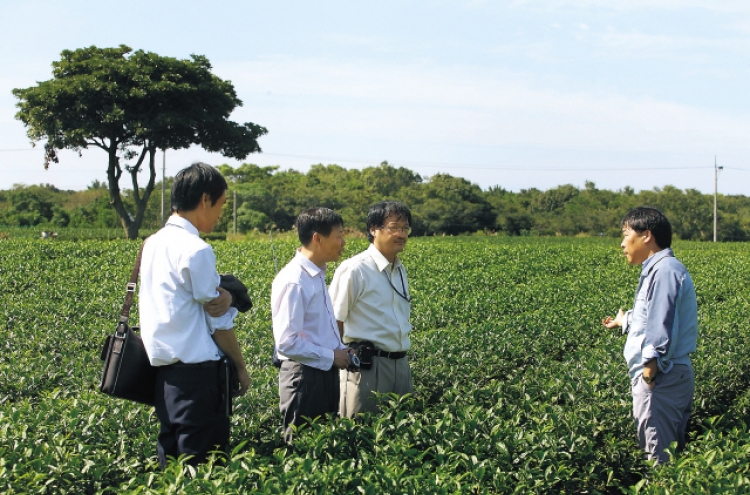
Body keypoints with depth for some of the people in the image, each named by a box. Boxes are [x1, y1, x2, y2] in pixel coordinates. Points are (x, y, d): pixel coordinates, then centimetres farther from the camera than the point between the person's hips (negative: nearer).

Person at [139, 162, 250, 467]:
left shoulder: (154, 243, 11)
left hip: (163, 366, 9)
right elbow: (218, 320, -10)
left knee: (171, 456, 13)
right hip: (195, 368, -9)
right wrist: (240, 367, 2)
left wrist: (224, 295, -12)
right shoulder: (196, 250, -14)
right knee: (202, 463, -2)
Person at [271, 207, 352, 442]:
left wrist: (340, 351, 4)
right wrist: (331, 356, -15)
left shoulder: (317, 275, 9)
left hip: (325, 373, 9)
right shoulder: (294, 281, -20)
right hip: (304, 376, -9)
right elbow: (286, 342, -23)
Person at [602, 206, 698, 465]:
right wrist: (625, 320, 45)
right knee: (672, 447, 13)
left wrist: (652, 361, -28)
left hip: (659, 376, -11)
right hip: (663, 375, 11)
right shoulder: (657, 270, 17)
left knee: (659, 452, -7)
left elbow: (663, 321, -23)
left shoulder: (665, 270, -14)